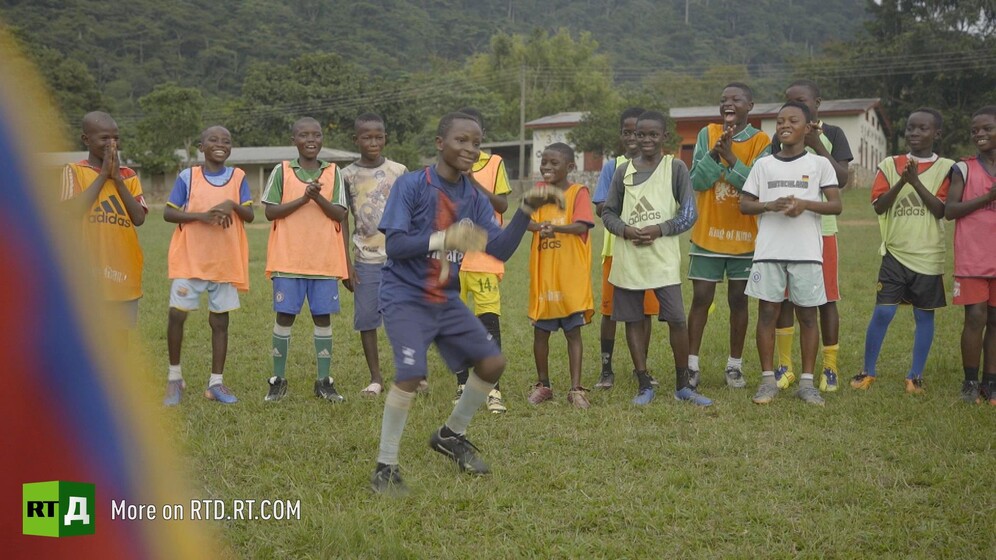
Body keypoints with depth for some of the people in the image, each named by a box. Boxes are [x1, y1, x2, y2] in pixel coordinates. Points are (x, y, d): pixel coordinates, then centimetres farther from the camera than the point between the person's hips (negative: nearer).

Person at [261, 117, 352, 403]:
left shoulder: (333, 173, 7)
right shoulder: (281, 171, 4)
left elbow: (340, 216, 0)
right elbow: (270, 211, -3)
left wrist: (318, 197, -16)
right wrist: (303, 198, -14)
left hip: (325, 259, 1)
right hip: (288, 258, -1)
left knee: (323, 317, 3)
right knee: (284, 315, 1)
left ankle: (324, 381, 11)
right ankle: (278, 380, 12)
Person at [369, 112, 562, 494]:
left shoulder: (475, 198, 4)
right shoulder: (411, 185, -13)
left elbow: (499, 250, -2)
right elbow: (393, 244, -21)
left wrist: (525, 210, -15)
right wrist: (443, 239, -34)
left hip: (447, 300, 7)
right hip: (405, 298, -7)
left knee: (492, 362, 4)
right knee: (411, 374, -22)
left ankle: (451, 435, 27)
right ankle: (385, 467, -4)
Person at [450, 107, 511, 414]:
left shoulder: (494, 163, 4)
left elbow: (503, 204, -4)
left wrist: (473, 182, -14)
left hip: (485, 257, -2)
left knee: (489, 320, -8)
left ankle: (493, 389, -4)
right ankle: (463, 385, 17)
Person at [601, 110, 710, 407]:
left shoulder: (676, 167, 2)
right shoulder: (624, 170, 9)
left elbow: (689, 214, 0)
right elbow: (608, 212, 12)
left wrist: (658, 230, -13)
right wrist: (625, 230, -8)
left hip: (664, 257, -3)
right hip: (627, 257, 3)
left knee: (677, 320, -6)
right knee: (633, 320, 6)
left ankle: (683, 385, 9)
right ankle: (644, 385, 16)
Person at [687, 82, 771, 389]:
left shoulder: (761, 141, -3)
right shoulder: (707, 134, 0)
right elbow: (697, 181, -8)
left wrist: (730, 156, -21)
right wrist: (716, 151, -21)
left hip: (744, 236, 0)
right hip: (707, 233, 0)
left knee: (739, 300, 7)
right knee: (701, 299, 1)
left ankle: (735, 366, 18)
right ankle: (692, 364, 9)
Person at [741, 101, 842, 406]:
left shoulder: (819, 164, 5)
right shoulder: (763, 164, 9)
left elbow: (836, 205, 0)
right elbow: (744, 204, 7)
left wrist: (804, 203, -17)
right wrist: (771, 205, -12)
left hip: (807, 251, -1)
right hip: (769, 250, 1)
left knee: (807, 315, 3)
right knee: (767, 312, 1)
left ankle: (807, 382, 12)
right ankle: (768, 379, 10)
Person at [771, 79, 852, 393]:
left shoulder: (832, 135, 3)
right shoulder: (780, 139, 8)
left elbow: (842, 179, -9)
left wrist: (816, 146, -14)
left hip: (821, 228, -2)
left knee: (825, 298, 2)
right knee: (783, 297, 3)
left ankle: (830, 368, 12)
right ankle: (785, 366, 13)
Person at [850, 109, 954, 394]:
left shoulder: (946, 168, 1)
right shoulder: (890, 165, 4)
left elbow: (941, 210, -10)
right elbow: (878, 206, -4)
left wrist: (916, 182, -17)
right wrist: (901, 181, -17)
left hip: (928, 256, 0)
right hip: (895, 253, 0)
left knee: (924, 315, 6)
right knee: (883, 312, -3)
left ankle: (915, 376, 17)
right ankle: (868, 372, 10)